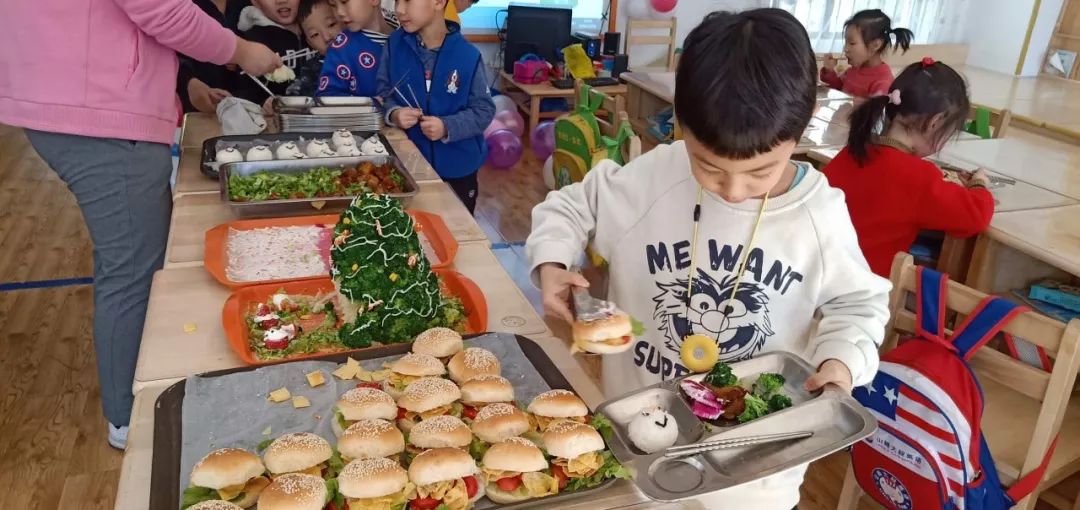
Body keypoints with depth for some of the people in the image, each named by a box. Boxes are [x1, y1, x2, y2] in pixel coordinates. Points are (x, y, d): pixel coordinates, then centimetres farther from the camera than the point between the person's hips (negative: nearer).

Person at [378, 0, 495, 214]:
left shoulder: (468, 55, -15)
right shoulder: (395, 44, -6)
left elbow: (484, 110, -11)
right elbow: (383, 94, 1)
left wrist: (447, 128, -24)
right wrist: (393, 114, -20)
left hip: (458, 165, -1)